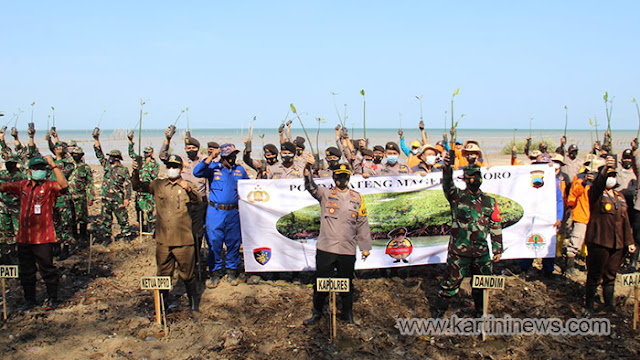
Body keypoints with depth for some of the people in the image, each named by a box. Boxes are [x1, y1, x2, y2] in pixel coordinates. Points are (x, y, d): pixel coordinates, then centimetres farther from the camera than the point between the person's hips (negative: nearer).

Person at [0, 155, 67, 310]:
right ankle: (29, 300, 31)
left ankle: (52, 298, 19)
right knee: (26, 271, 16)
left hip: (43, 238, -5)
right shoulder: (22, 185, 8)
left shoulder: (49, 186, -7)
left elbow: (63, 185, -28)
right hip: (23, 238, 6)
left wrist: (53, 165, -29)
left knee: (47, 270, 3)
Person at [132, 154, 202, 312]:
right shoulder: (158, 185, 11)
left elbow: (198, 200, -15)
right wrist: (136, 173, -10)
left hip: (183, 241, -3)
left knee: (187, 274, 7)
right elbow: (138, 187, 9)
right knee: (163, 275, 15)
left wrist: (189, 190, -36)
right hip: (163, 240, 3)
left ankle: (194, 303, 23)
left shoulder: (187, 185, 0)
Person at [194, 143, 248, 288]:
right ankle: (215, 272, 13)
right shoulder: (213, 167, 1)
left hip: (233, 212, 3)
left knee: (234, 242, 7)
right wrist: (210, 158, -20)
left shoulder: (240, 170, 10)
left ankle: (231, 271, 22)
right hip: (215, 212, -2)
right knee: (214, 242, -1)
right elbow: (197, 172, -15)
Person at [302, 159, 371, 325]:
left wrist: (365, 246, 12)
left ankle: (348, 315, 30)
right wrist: (308, 168, -29)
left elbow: (362, 223, 12)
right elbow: (311, 186, -13)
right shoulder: (325, 194, 6)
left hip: (347, 250, 1)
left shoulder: (357, 198, 10)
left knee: (347, 285, 12)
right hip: (325, 249, -1)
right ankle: (317, 313, 25)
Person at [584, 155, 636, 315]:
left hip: (618, 244, 6)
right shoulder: (596, 193, -3)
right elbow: (597, 184, -29)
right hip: (599, 242, -6)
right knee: (594, 276, 1)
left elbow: (625, 220, 18)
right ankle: (589, 305, 14)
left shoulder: (620, 196, 16)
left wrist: (629, 241, 14)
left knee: (611, 275, 14)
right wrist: (605, 168, -47)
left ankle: (609, 304, 28)